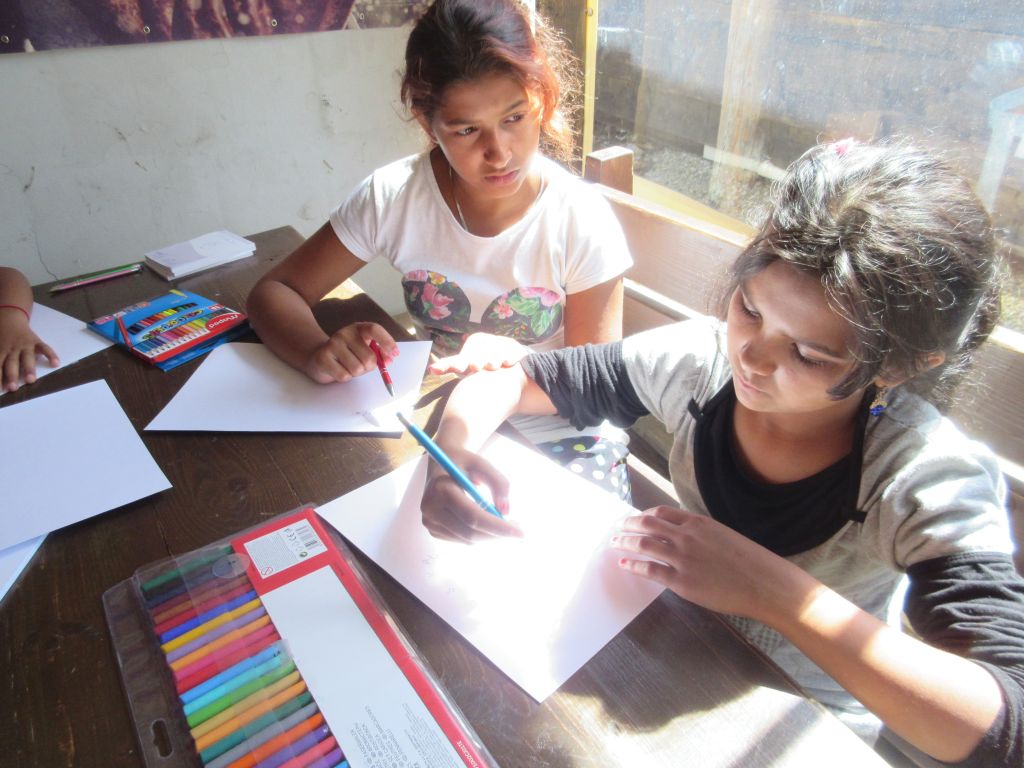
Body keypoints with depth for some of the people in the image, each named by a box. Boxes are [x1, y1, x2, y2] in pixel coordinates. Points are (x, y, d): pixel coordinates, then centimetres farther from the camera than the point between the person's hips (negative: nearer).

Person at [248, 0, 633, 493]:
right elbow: (273, 293, -5)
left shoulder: (583, 221, -16)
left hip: (561, 440, -1)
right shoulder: (393, 195, -12)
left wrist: (517, 361, -31)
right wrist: (318, 352, -28)